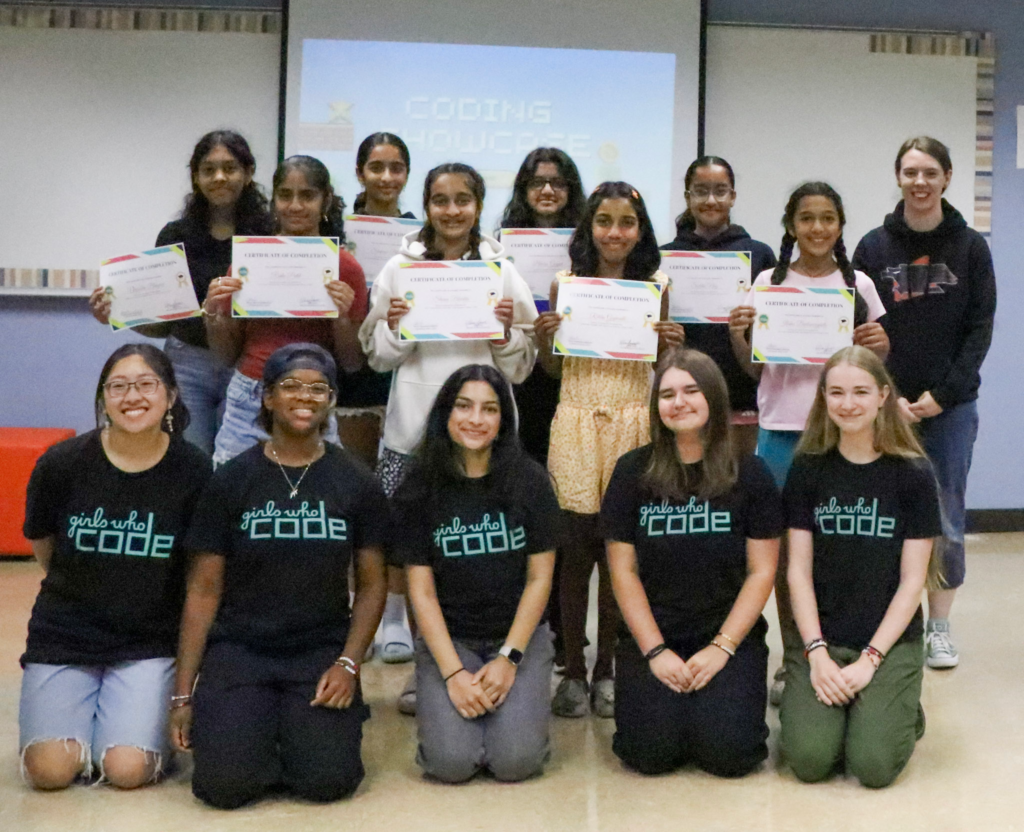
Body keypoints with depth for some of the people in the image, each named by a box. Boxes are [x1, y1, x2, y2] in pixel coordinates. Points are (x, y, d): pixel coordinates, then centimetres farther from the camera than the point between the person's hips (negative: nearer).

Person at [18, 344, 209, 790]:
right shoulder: (61, 464, -9)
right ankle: (82, 714, 19)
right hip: (64, 635, 1)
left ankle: (153, 717, 18)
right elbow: (42, 545, 9)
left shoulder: (193, 471, -10)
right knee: (50, 770, -13)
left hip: (150, 643, -1)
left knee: (128, 769, -15)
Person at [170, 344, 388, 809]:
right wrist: (183, 694, -1)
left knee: (328, 780, -19)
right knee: (225, 782, -21)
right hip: (239, 647, 0)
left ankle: (305, 723, 13)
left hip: (322, 650, 1)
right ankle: (254, 723, 11)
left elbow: (371, 585, 6)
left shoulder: (357, 484, 2)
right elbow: (204, 590, 1)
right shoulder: (231, 481, -1)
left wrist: (348, 664, -9)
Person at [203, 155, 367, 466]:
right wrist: (213, 312, -7)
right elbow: (228, 353, 10)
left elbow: (352, 364, 1)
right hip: (246, 402, 2)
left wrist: (342, 316, -15)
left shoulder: (344, 267, -4)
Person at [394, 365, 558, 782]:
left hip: (520, 634, 0)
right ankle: (439, 702, 14)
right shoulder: (420, 489, -4)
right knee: (451, 761, -18)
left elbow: (539, 578, -1)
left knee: (515, 760, -18)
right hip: (446, 638, 0)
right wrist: (453, 673, -13)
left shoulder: (530, 481, -4)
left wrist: (509, 658, -10)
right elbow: (421, 590, -4)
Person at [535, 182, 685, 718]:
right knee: (576, 547, 0)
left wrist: (672, 344, -7)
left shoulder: (654, 287, 5)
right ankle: (572, 670, 12)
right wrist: (543, 338, -8)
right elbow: (553, 369, 11)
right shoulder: (565, 284, 5)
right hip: (576, 422, 0)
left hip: (632, 423, 0)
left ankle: (606, 668, 18)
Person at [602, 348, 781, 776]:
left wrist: (722, 647, -10)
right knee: (652, 751, -19)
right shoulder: (633, 472, 2)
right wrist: (655, 651, -8)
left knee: (727, 751, -20)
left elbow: (761, 572, 0)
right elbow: (623, 570, 1)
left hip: (731, 635, 0)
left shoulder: (749, 475, 1)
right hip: (650, 635, 0)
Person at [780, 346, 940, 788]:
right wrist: (816, 652, -12)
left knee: (874, 764, -19)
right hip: (820, 636, 1)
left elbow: (912, 580, -4)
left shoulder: (913, 473, -4)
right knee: (810, 759, -19)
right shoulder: (808, 469, 1)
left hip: (890, 639, -1)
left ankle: (901, 708, 12)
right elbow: (799, 570, -1)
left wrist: (870, 659, -12)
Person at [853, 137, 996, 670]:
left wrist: (942, 394, -9)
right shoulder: (874, 247, 2)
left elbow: (980, 329, 0)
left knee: (947, 521, 5)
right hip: (886, 405, 0)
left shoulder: (970, 248, 3)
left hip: (951, 406, 0)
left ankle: (939, 627, 18)